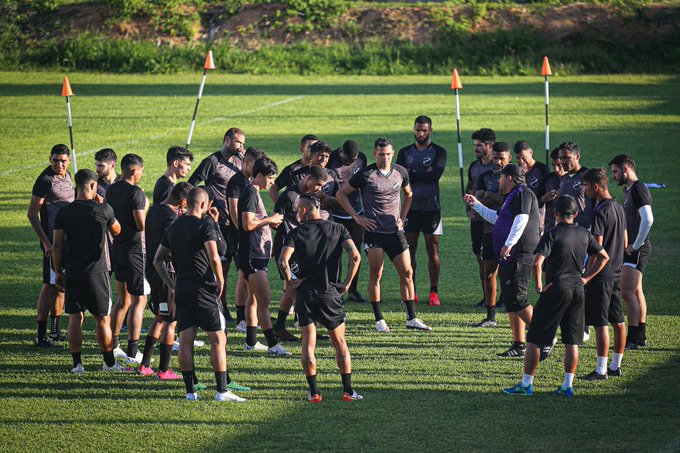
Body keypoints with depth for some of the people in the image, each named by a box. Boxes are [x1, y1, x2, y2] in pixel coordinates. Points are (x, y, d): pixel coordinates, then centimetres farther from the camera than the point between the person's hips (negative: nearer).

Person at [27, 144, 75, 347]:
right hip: (53, 240, -8)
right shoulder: (45, 180, -14)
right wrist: (46, 242, -20)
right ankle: (41, 336, -6)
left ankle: (56, 331, 23)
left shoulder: (66, 176, 11)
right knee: (50, 285, -8)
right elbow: (32, 214, -15)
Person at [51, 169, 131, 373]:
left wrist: (58, 272, 10)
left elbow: (57, 246, 0)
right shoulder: (103, 210, -7)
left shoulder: (63, 213, -2)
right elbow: (117, 230, 13)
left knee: (75, 318, 7)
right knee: (102, 318, 6)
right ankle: (109, 362, 14)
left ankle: (77, 364, 6)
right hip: (96, 272, -2)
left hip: (72, 272, 2)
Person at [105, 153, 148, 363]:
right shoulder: (136, 192, -16)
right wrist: (146, 208, -4)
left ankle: (112, 346, 21)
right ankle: (132, 352, -7)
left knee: (122, 300, 19)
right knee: (138, 300, -3)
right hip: (134, 250, -8)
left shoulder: (111, 190, 9)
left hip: (117, 249, 8)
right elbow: (141, 224, -20)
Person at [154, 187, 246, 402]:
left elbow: (158, 261, 17)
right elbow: (214, 258, -19)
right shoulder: (205, 225, -9)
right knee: (218, 338, 0)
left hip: (181, 288, 6)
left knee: (185, 340, 4)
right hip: (203, 288, -6)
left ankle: (190, 390, 4)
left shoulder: (173, 227, 12)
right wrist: (220, 283, -7)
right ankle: (222, 390, -2)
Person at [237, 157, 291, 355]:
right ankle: (272, 344, -14)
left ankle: (251, 342, 20)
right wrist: (269, 220, -12)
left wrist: (270, 222, 10)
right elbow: (248, 224, -23)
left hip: (258, 255, 11)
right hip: (252, 255, -11)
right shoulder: (250, 194, -15)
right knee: (264, 299, -12)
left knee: (254, 298, 14)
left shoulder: (254, 193, 17)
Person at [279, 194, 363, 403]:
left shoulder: (296, 233, -2)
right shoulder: (337, 229, 2)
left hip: (305, 293, -1)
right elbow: (355, 256, -11)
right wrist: (347, 283, -2)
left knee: (308, 344, 5)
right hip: (331, 293, 1)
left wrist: (289, 281, -2)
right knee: (340, 343, 11)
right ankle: (348, 391, 7)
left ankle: (314, 392, 0)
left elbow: (283, 260, -18)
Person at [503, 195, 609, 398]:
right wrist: (586, 278, 13)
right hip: (577, 290, 5)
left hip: (556, 289, -5)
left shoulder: (552, 234, -11)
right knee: (572, 341, 9)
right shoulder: (584, 234, 6)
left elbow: (537, 263, -23)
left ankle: (526, 384, 5)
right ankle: (568, 385, 9)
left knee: (534, 338, 4)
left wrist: (539, 287, -10)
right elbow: (604, 257, 14)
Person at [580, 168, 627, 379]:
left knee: (600, 323, -6)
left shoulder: (600, 212, -17)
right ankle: (616, 366, 19)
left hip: (601, 274, -9)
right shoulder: (619, 208, 11)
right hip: (616, 272, 9)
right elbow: (625, 242, 18)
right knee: (618, 322, 12)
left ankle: (601, 370, -5)